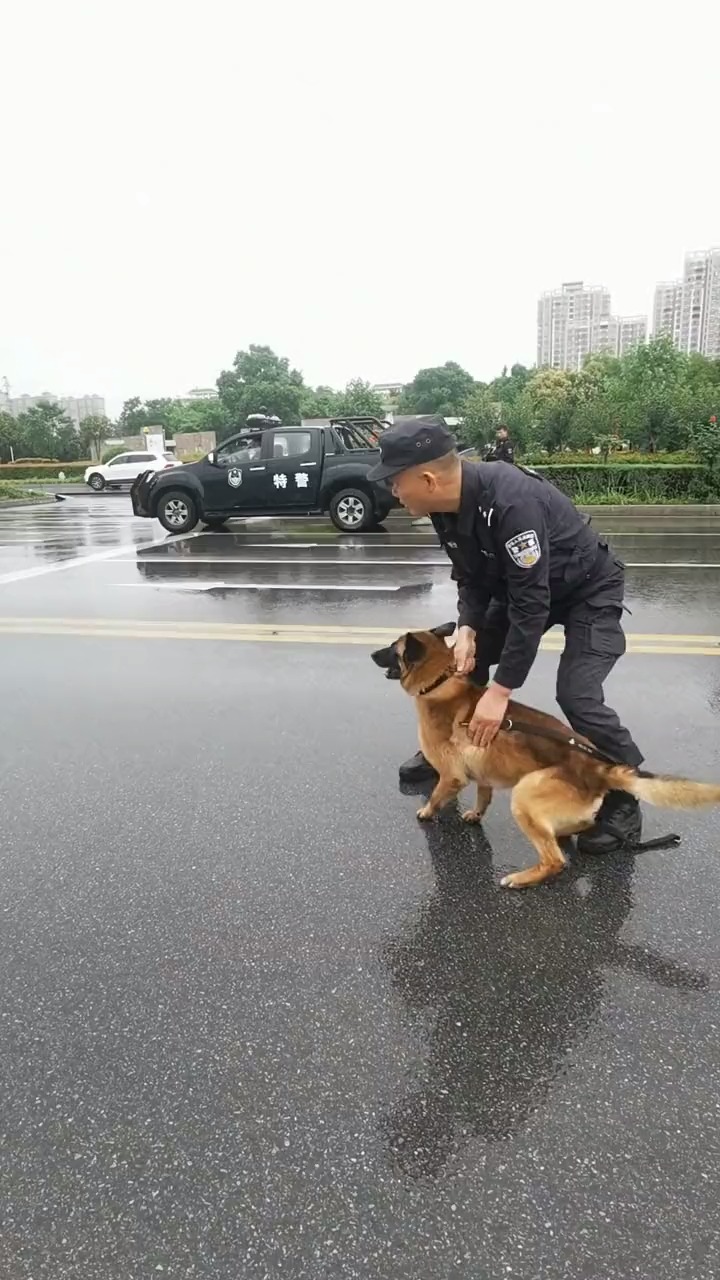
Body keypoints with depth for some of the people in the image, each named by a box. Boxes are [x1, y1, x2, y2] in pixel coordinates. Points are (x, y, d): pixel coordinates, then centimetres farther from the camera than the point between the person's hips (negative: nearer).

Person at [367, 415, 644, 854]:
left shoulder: (512, 502, -40)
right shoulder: (447, 506, -14)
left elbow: (532, 604, -37)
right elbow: (471, 577, -1)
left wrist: (501, 690, -35)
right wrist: (467, 629, -21)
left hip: (588, 587, -8)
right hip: (520, 584, 8)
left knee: (577, 695, -21)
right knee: (463, 659, 7)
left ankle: (625, 801, 0)